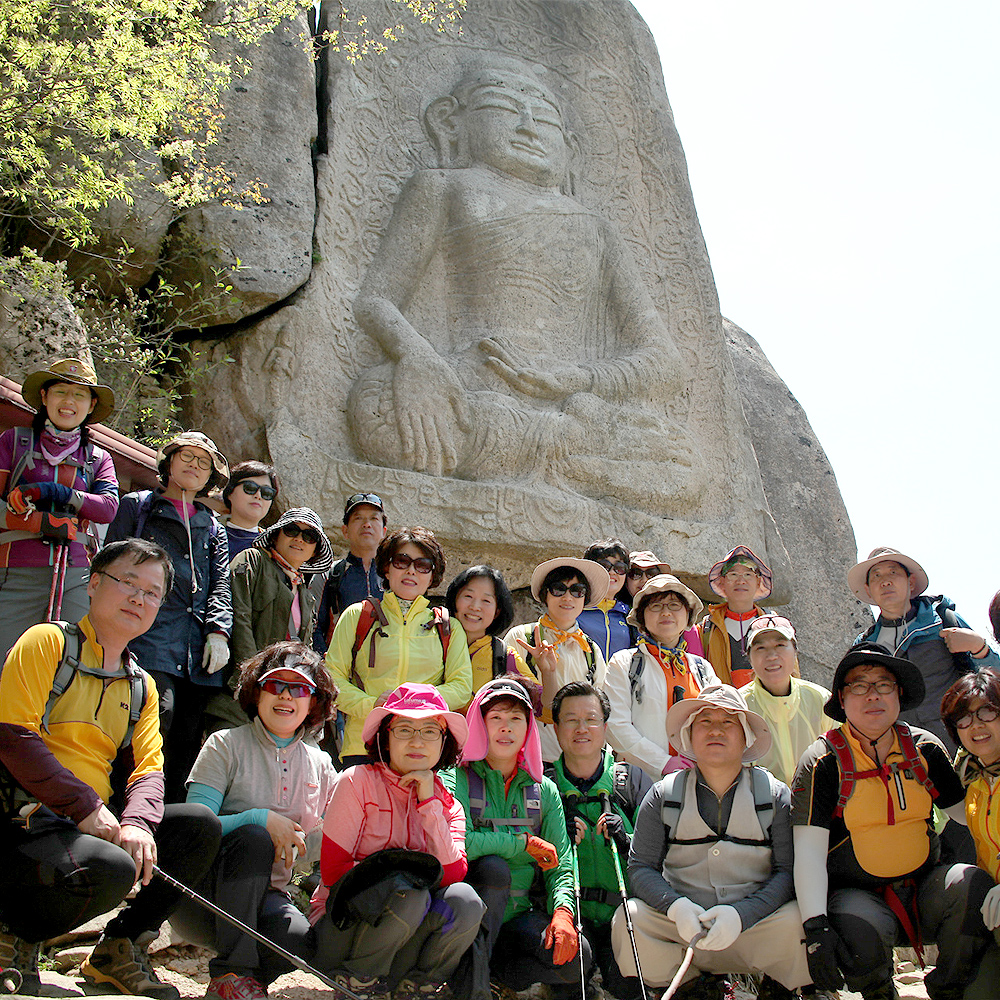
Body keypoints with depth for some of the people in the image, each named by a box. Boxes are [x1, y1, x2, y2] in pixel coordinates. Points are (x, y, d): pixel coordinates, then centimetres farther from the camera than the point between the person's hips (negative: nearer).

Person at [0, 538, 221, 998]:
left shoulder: (142, 686, 17)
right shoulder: (48, 641, -3)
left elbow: (149, 768, 6)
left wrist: (136, 823, -18)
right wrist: (86, 808, -20)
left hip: (96, 820, 7)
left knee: (199, 825, -9)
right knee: (109, 869, -33)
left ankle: (119, 948, 7)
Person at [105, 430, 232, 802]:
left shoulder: (212, 527, 27)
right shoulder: (137, 506, 18)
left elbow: (221, 585, 17)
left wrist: (219, 631, -1)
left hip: (198, 649, 4)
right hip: (150, 635, -4)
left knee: (187, 738, -1)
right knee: (160, 711, -26)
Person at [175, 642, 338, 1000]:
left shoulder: (320, 765, 10)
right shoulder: (226, 745, -1)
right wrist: (259, 818, -23)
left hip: (266, 896, 2)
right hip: (199, 893, -2)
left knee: (300, 938, -32)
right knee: (253, 837, -33)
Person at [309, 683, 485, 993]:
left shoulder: (448, 806, 6)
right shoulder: (358, 781, -6)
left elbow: (452, 875, -12)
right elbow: (333, 871, -12)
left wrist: (429, 803, -15)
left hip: (407, 936, 4)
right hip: (342, 925, -3)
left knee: (464, 900, -24)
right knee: (409, 893, -32)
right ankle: (357, 979, -8)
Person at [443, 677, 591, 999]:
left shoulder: (544, 791, 10)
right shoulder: (456, 779, -2)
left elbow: (561, 866, 3)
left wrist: (562, 912, -17)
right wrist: (526, 843, -15)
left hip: (517, 915, 3)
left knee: (576, 957, -23)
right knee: (494, 866, -33)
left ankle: (497, 967, 2)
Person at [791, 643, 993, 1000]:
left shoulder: (925, 749, 6)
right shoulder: (824, 762, -7)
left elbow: (970, 811, 12)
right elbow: (809, 851, -13)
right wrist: (816, 928, -23)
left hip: (924, 885, 4)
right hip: (855, 893, -3)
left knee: (973, 885, -25)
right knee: (861, 932, -34)